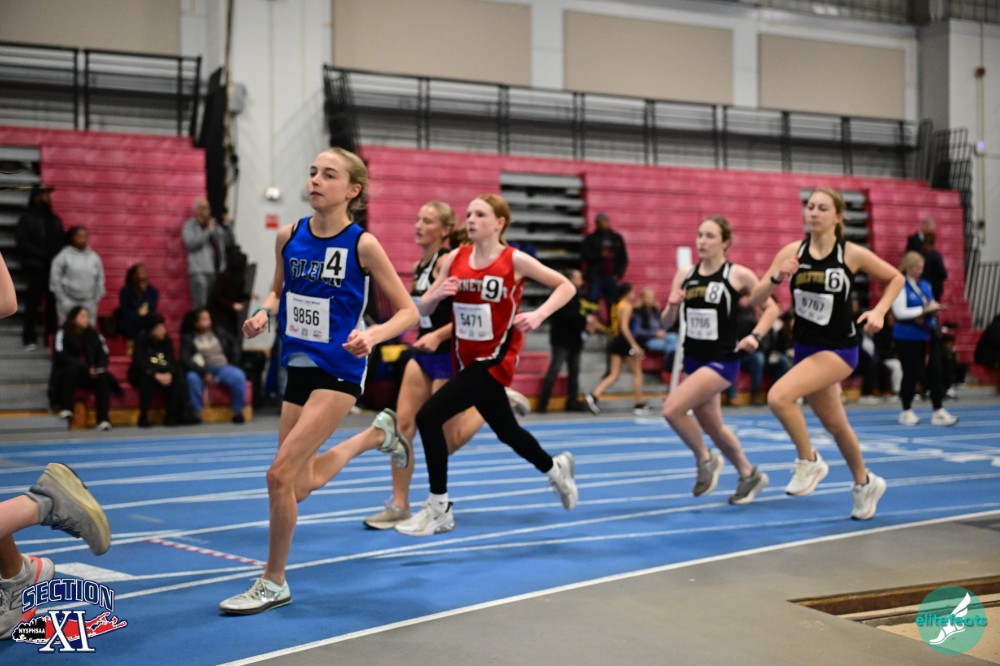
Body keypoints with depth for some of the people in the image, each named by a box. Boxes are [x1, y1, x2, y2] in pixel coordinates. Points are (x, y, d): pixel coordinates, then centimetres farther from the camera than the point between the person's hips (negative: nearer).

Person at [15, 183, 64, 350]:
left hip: (55, 267, 4)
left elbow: (63, 242, 14)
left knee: (53, 303, 2)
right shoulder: (26, 218, 2)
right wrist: (43, 255, -14)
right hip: (36, 268, -4)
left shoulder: (55, 220, 17)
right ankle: (30, 339, 0)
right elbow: (22, 242, -7)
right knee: (33, 304, -2)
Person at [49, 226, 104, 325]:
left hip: (89, 303, 3)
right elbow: (55, 279, -1)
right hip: (68, 303, -3)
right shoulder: (64, 256, -1)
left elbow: (100, 280, 12)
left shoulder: (94, 257, 9)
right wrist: (63, 300, -5)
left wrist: (96, 299, 5)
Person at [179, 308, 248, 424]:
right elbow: (185, 360, -9)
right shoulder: (187, 338, 3)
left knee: (239, 376, -28)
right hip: (201, 371, -2)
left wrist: (234, 362, 10)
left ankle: (237, 411, -17)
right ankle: (196, 413, -25)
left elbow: (234, 343, 23)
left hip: (222, 367, 2)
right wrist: (203, 372, -21)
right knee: (192, 378, -37)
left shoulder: (219, 332, 13)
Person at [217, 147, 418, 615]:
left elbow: (408, 311, -7)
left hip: (339, 371, -6)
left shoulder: (363, 245, -13)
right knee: (300, 487, 15)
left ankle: (273, 583, 5)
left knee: (280, 474, -15)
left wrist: (373, 334, -26)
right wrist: (264, 313, -5)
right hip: (300, 366, 6)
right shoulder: (289, 236, 1)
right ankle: (375, 436, 44)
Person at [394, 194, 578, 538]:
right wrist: (437, 294, -17)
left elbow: (566, 286, -5)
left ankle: (439, 507, -6)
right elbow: (423, 309, 4)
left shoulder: (514, 260, -11)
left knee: (429, 416, -19)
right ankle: (556, 468, 50)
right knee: (506, 431, 21)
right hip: (466, 359, 6)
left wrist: (539, 314, -20)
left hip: (495, 359, -6)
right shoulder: (455, 258, 2)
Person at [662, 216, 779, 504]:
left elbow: (771, 307, 0)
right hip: (693, 358, 6)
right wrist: (672, 306, -14)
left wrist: (755, 335, -14)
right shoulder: (684, 275, 3)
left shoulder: (738, 275, -9)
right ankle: (749, 475, 39)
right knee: (712, 427, 17)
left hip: (722, 359, -6)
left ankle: (705, 460, 5)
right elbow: (667, 322, 7)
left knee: (672, 409, -21)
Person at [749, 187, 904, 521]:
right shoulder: (792, 252, -3)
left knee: (779, 396, -26)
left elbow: (896, 278, 5)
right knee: (835, 424, 20)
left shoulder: (852, 254, -10)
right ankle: (865, 482, 44)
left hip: (838, 348, -5)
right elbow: (754, 300, -5)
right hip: (805, 347, 5)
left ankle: (809, 461, -3)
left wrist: (879, 311, -10)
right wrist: (777, 277, -22)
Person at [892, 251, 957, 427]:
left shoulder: (925, 285, 13)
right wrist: (924, 310, -18)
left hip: (928, 335, 6)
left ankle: (938, 412, 2)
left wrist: (934, 309, -3)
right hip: (907, 338, -6)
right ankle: (906, 412, 18)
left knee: (935, 371, -1)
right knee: (911, 374, 2)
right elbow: (899, 312, -17)